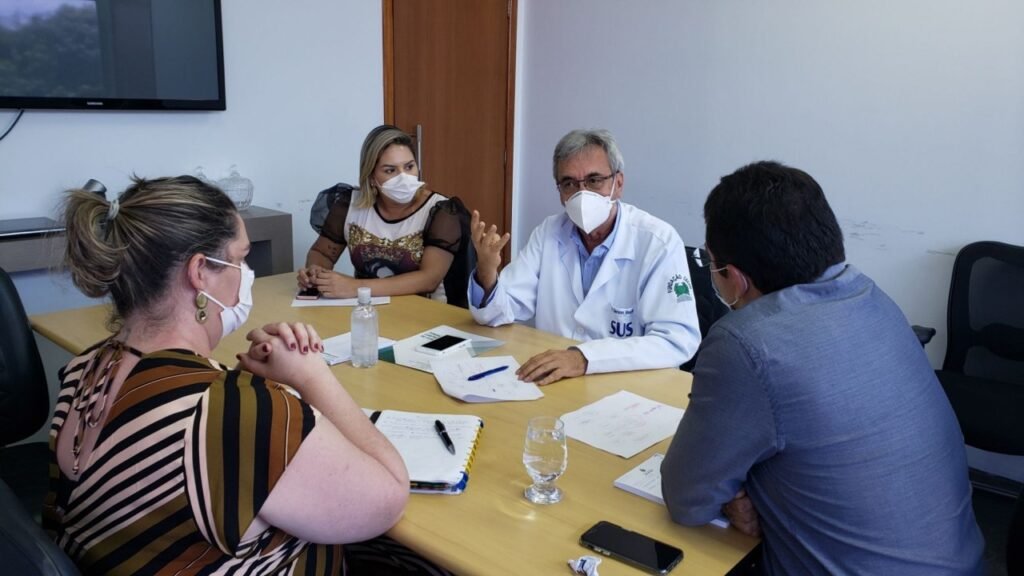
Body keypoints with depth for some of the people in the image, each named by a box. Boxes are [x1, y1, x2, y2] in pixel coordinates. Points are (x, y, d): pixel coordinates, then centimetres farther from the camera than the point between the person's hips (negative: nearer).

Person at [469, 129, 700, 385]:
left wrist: (584, 357, -30)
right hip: (553, 382, 3)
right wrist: (487, 271, -18)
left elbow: (678, 342, -20)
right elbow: (499, 313, 3)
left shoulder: (659, 242, -11)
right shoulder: (549, 232, 3)